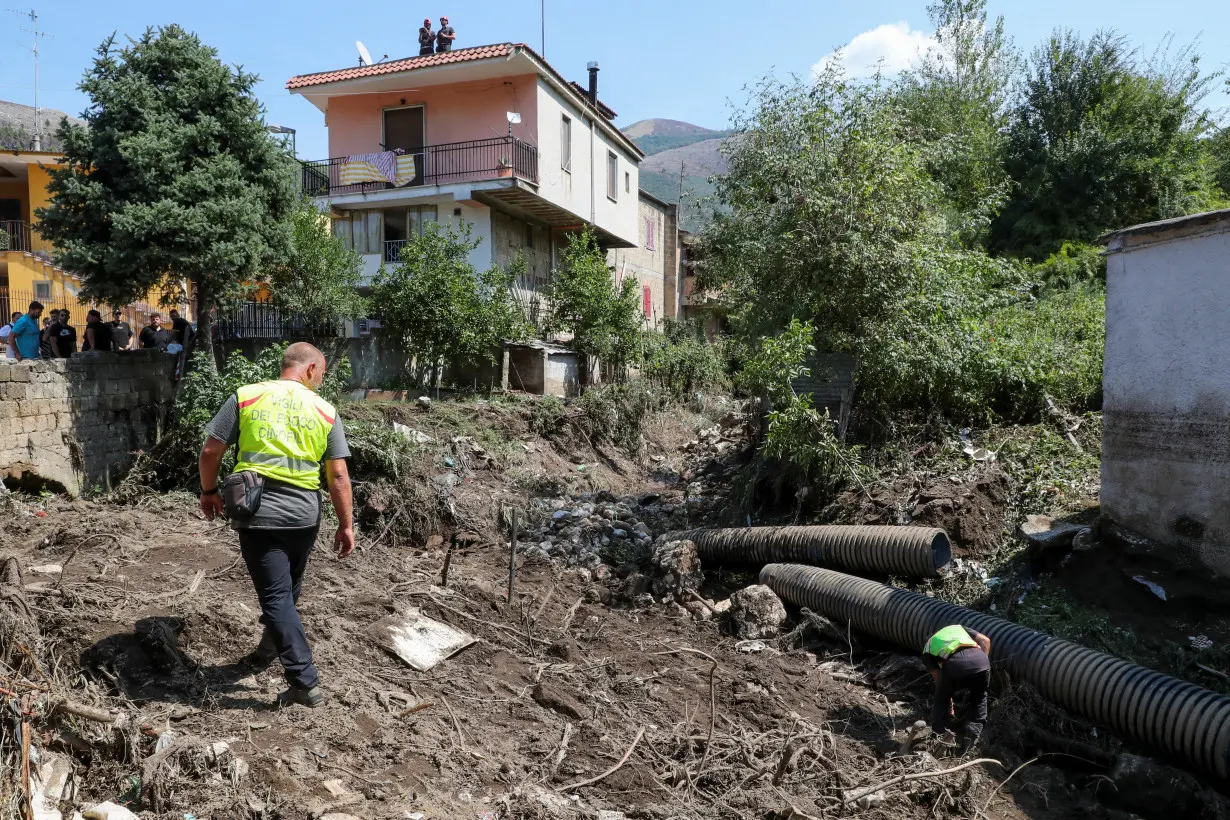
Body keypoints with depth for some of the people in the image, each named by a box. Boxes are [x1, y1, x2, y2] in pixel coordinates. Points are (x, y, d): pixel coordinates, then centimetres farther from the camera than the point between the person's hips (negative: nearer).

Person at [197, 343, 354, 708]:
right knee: (287, 589, 23)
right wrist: (346, 525, 5)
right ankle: (270, 647, 44)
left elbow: (210, 451, -1)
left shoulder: (246, 397, -1)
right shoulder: (325, 411, 1)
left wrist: (209, 492, 16)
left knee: (275, 596, 0)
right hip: (304, 514, 2)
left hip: (258, 513, -2)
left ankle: (305, 681, -2)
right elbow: (338, 476, -1)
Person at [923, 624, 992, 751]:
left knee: (941, 701, 29)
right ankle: (972, 733, 18)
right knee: (979, 697, 33)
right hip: (980, 661, 2)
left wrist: (949, 707, 42)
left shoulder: (928, 649, 33)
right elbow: (985, 640, 25)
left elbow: (939, 680, 31)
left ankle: (938, 736, 22)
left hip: (953, 665, -1)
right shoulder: (959, 628, 41)